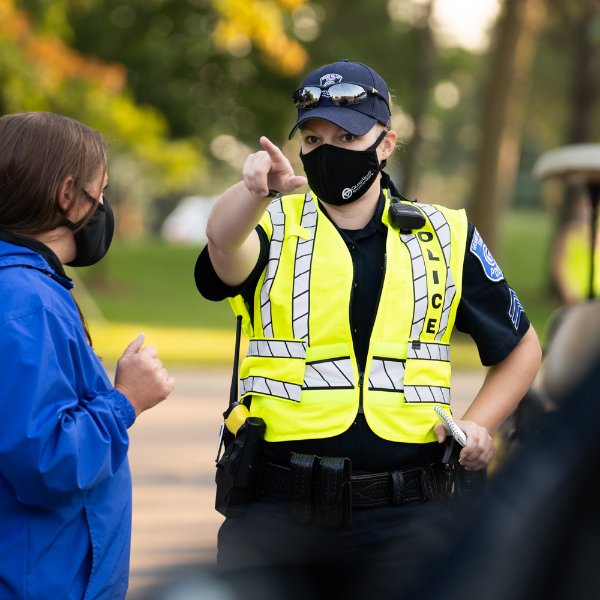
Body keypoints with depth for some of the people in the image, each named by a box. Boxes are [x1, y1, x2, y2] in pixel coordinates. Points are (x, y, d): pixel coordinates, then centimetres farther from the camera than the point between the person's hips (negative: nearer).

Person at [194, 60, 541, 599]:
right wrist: (255, 190, -44)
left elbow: (520, 346, 20)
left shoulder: (446, 237, 9)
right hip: (278, 508, -1)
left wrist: (479, 425, 3)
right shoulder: (273, 227, 3)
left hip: (405, 515, 1)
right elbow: (224, 241, -23)